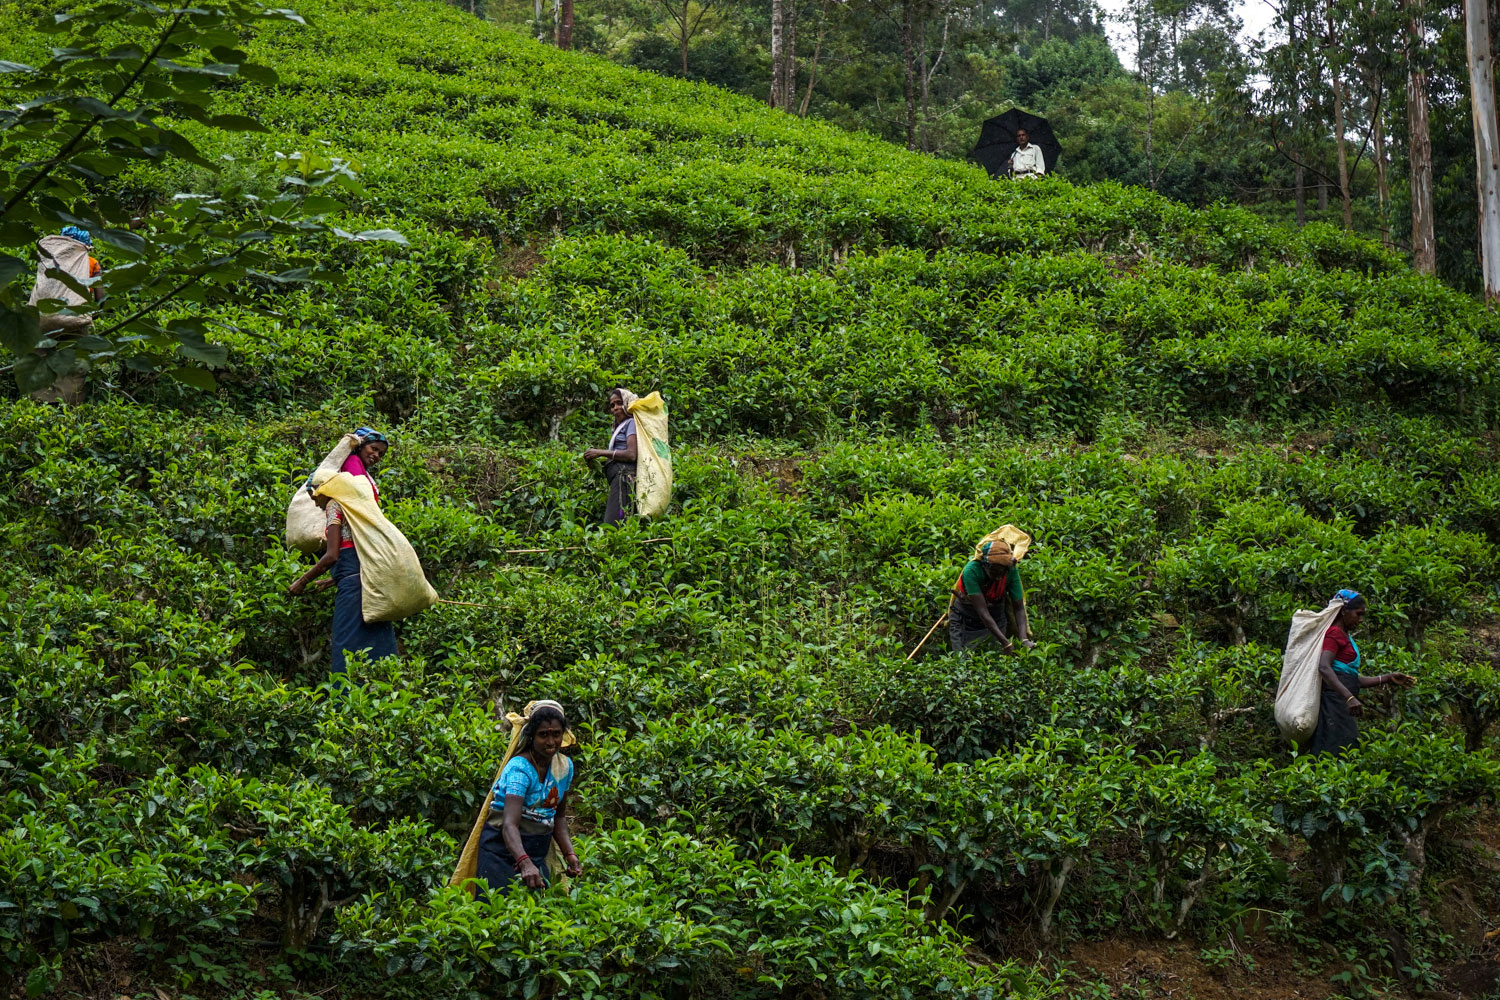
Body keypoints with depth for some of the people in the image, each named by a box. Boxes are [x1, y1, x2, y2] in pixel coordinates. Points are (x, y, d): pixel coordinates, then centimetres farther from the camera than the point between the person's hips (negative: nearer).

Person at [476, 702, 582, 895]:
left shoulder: (565, 765, 2)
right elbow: (510, 824, -33)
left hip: (538, 853, 7)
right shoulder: (520, 768, -21)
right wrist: (525, 863, -48)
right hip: (503, 848, -7)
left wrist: (569, 854, -3)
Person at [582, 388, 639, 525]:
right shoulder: (620, 427, 31)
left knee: (612, 524, -21)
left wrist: (601, 452, -6)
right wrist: (597, 462, 7)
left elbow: (631, 454, -11)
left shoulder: (631, 423, 4)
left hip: (624, 475, -9)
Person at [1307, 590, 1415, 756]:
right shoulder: (1335, 633, -5)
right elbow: (1324, 668, -22)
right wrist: (1349, 697, -31)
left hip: (1343, 704, 10)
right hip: (1335, 701, -10)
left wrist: (1388, 678, 19)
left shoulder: (1346, 637, 25)